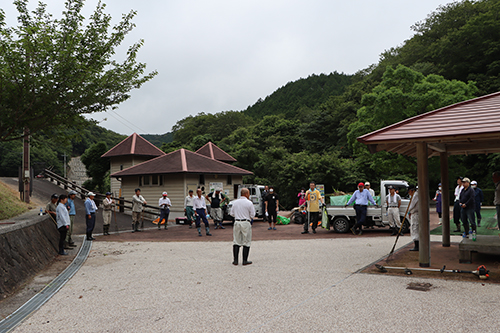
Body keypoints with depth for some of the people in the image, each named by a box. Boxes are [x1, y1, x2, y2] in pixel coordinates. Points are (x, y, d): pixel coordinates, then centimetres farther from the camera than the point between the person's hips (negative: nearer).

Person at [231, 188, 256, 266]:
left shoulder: (235, 202, 5)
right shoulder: (249, 203, -8)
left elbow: (232, 213, 12)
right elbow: (252, 215, -3)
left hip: (237, 222, 4)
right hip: (246, 223, -4)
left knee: (236, 241, 9)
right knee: (246, 242, 5)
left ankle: (235, 260, 8)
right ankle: (245, 260, 7)